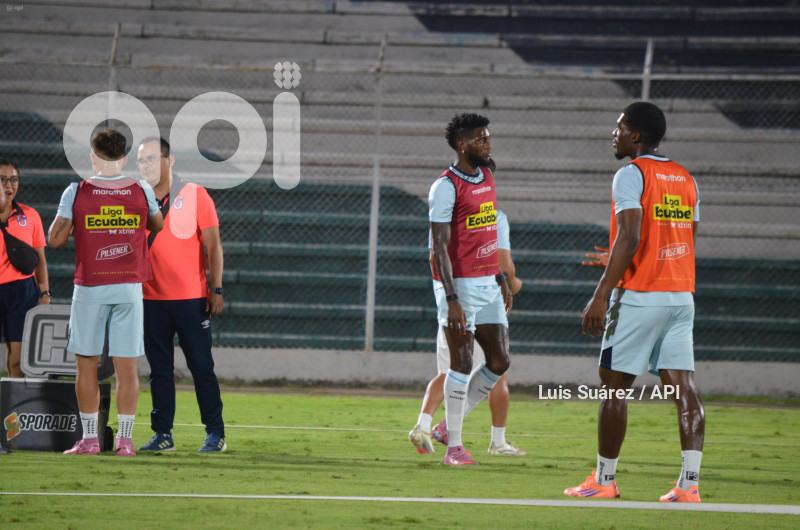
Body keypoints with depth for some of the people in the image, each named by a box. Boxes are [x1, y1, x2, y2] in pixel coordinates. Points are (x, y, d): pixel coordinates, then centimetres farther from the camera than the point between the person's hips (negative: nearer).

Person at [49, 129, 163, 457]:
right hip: (129, 287, 1)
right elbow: (158, 226, 17)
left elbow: (55, 239, -3)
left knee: (87, 366, 7)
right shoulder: (142, 192, 0)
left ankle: (89, 438, 6)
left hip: (89, 288, -1)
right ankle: (124, 439, 1)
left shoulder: (76, 192, -5)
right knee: (127, 368, 3)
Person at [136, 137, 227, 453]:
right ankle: (162, 434, 9)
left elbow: (213, 245, -2)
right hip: (150, 298, 4)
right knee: (159, 369, 5)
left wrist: (215, 289, -8)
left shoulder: (194, 195, -1)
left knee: (201, 366, -2)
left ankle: (215, 433, 4)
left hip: (190, 298, -4)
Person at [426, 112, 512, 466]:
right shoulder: (446, 187, -13)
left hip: (487, 284, 8)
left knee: (499, 362, 5)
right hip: (459, 286, -8)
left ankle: (449, 425, 19)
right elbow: (439, 247, -16)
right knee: (462, 363, -6)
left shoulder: (486, 178, 13)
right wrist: (452, 300, -22)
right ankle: (454, 446, 2)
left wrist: (501, 279, 20)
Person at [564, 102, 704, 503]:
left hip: (639, 297, -7)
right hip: (681, 295, 7)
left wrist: (601, 295, -19)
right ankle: (689, 484, -9)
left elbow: (629, 239, -19)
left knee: (615, 386, 3)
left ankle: (604, 480, 7)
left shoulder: (631, 175, -8)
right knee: (683, 387, -1)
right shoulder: (685, 179, 15)